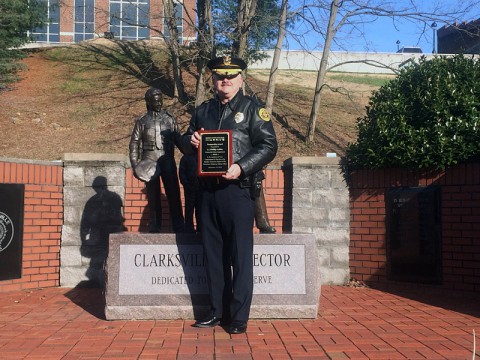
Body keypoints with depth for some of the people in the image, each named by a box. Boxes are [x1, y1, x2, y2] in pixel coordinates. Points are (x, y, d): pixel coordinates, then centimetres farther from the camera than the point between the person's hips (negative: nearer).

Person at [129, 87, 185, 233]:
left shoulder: (170, 119, 8)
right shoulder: (142, 121, 5)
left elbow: (178, 140, 11)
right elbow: (134, 145, 6)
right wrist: (134, 165, -2)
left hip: (168, 162, 0)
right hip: (149, 164, 0)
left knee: (174, 194, -1)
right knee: (153, 197, 6)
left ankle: (179, 226, 6)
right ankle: (155, 227, 15)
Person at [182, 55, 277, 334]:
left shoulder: (253, 108, 1)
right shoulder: (203, 110, 17)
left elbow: (269, 146, -6)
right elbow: (187, 139, 23)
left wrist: (241, 167, -19)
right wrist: (191, 140, -2)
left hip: (238, 189, -5)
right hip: (209, 190, 5)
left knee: (240, 255, -1)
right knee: (213, 254, 10)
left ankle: (239, 316, 10)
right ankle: (217, 311, 22)